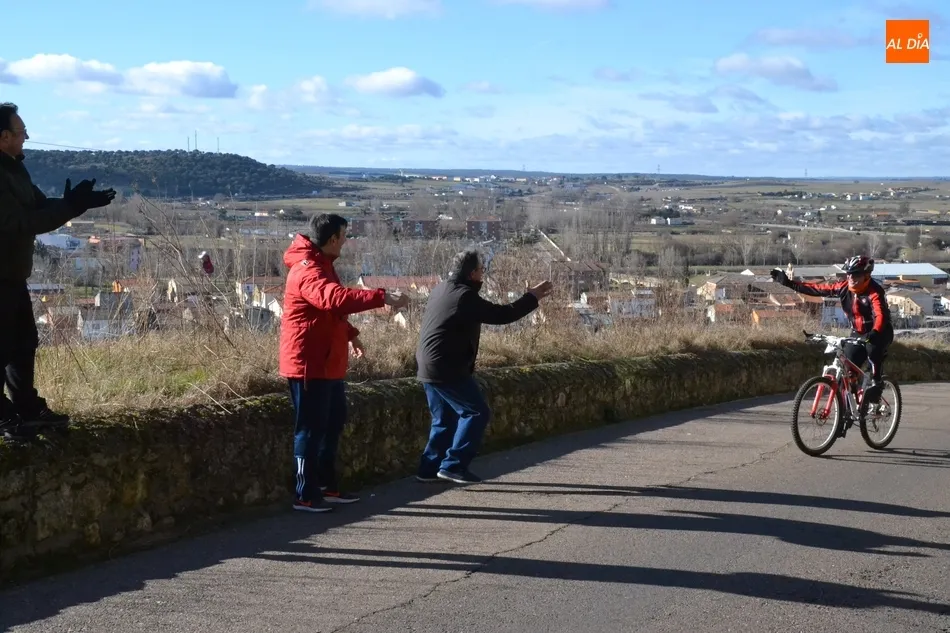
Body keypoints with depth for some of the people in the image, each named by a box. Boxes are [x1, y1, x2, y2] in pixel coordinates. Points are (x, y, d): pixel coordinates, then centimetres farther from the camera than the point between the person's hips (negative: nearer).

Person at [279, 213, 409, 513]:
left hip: (328, 363, 11)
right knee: (311, 428, -4)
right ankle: (306, 495, 3)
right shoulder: (308, 271, -20)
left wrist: (350, 334, 22)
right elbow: (335, 298, -39)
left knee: (333, 423, 17)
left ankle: (328, 486, 26)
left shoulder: (320, 265, 15)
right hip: (309, 364, -11)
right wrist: (381, 297, -42)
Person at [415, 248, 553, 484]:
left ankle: (430, 467, 18)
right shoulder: (465, 297, -16)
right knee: (476, 412, -2)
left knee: (445, 419, 18)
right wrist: (532, 297, -3)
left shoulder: (440, 290, 12)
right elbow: (502, 314, -12)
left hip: (428, 368, 10)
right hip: (448, 369, -10)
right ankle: (454, 465, -5)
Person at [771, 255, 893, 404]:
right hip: (858, 333, 6)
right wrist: (789, 283, -9)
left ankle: (876, 383, -18)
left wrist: (874, 333, -60)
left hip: (879, 333, -5)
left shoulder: (874, 292, -25)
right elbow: (817, 288, -5)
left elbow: (880, 315, -40)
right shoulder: (843, 287, -9)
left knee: (873, 348, -38)